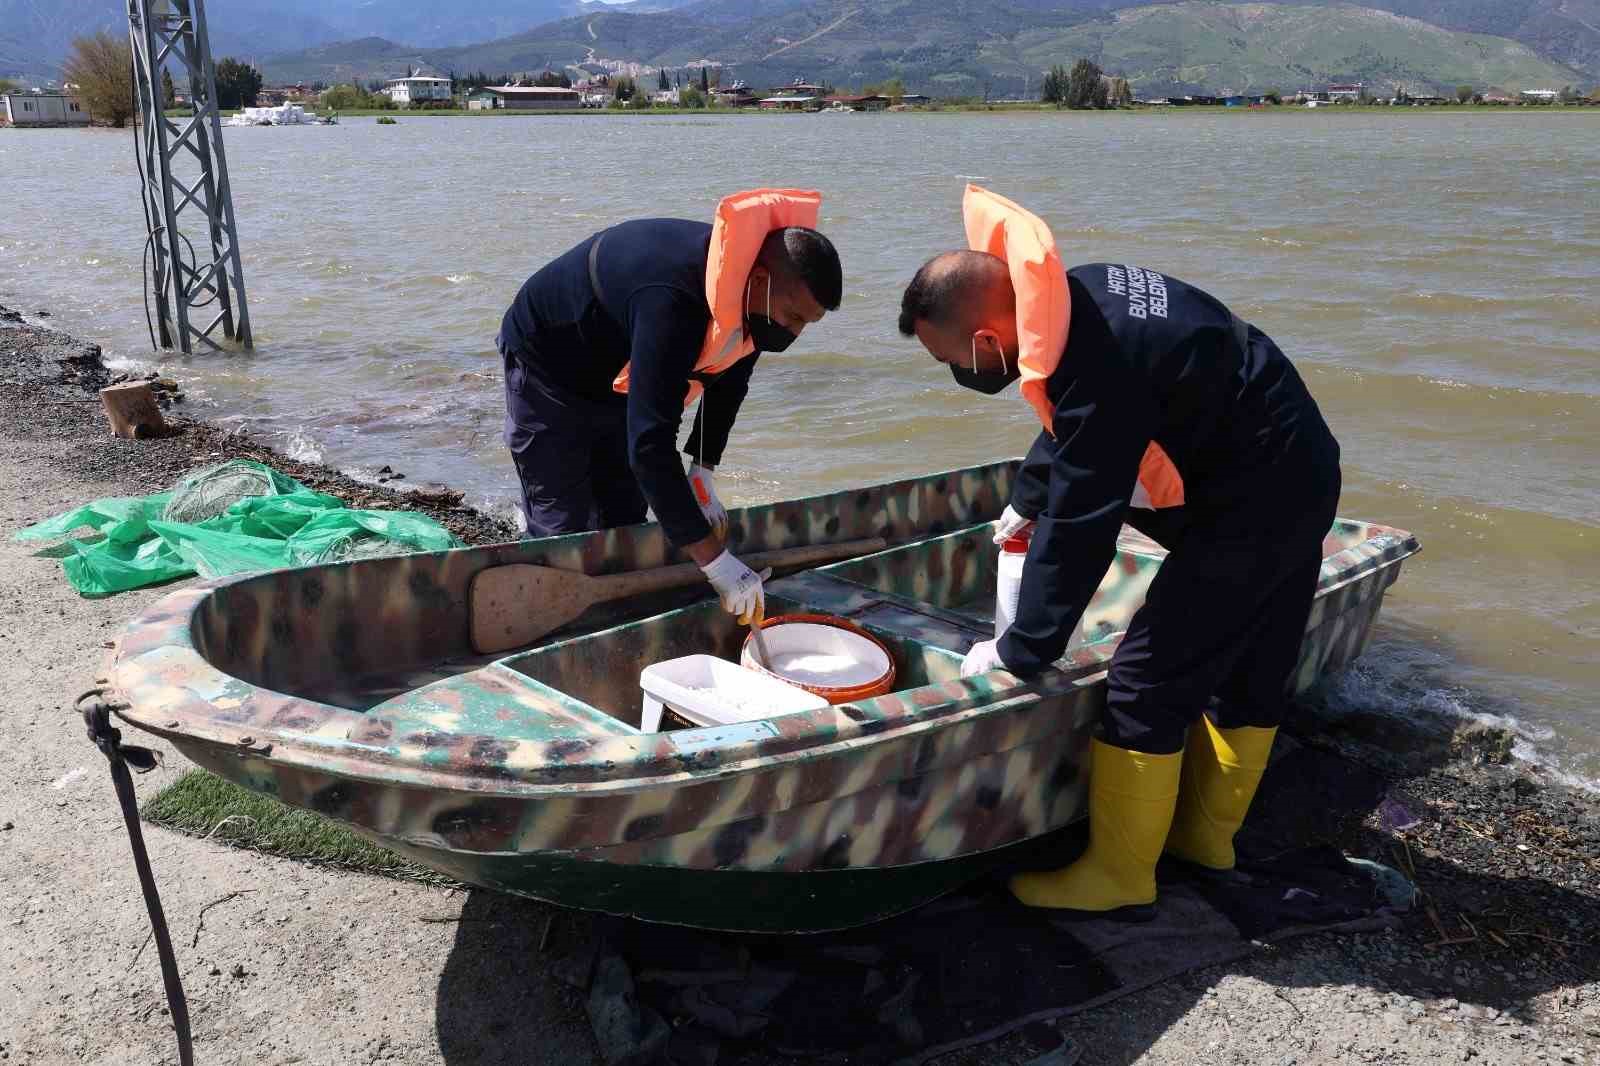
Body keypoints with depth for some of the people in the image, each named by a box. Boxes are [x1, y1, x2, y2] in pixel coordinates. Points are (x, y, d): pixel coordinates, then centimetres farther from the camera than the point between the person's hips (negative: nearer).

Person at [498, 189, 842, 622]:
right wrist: (714, 560, -46)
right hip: (550, 369, -8)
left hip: (620, 380, 8)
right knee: (561, 532, -8)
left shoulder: (749, 289, -18)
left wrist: (702, 471, -3)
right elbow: (649, 444, -48)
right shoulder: (673, 300, -45)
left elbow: (730, 377, 3)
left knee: (624, 522, 10)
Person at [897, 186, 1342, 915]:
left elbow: (1078, 528, -25)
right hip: (1298, 478, 10)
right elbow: (1069, 427, 18)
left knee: (1148, 684, -3)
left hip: (1252, 506, -10)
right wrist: (1026, 500, 22)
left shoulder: (1093, 364, -31)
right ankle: (1205, 834, 37)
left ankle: (1117, 876, 10)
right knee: (1246, 674, 20)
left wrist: (1018, 654, -15)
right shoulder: (1077, 296, -2)